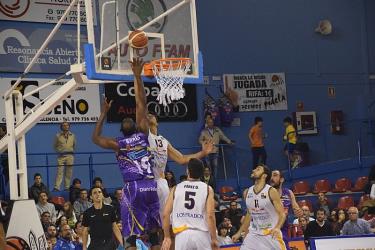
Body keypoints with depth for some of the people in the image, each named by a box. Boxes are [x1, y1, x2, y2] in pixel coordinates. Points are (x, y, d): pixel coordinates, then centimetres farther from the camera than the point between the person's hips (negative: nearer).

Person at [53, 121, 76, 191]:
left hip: (70, 156, 3)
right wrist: (59, 151, 0)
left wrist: (72, 151, 10)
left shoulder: (72, 135, 11)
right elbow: (55, 146, 10)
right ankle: (57, 187, -12)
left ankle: (67, 187, 7)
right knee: (59, 172, -9)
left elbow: (74, 145, 21)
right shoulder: (58, 136, 3)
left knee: (69, 172, 2)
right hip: (61, 156, -2)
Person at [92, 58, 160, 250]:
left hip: (133, 188, -3)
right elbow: (141, 104, 7)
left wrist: (103, 113, 20)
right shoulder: (143, 135, 5)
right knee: (153, 232, 11)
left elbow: (96, 138, 20)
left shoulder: (118, 144, 1)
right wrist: (137, 76, 9)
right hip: (150, 186, 3)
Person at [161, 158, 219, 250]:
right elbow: (210, 215, -7)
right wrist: (214, 239, -2)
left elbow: (165, 214, 4)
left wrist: (167, 237, 13)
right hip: (201, 234, -1)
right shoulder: (207, 189, 3)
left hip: (182, 235, 1)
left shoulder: (176, 189, 8)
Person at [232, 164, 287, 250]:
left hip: (271, 234, -5)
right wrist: (239, 232, 18)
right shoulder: (247, 192, 5)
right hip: (254, 234, 5)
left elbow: (282, 214, -14)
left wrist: (277, 228, -34)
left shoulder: (271, 191, -12)